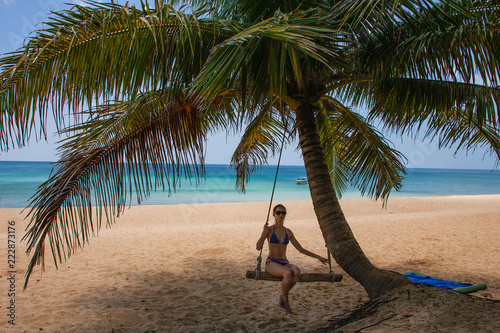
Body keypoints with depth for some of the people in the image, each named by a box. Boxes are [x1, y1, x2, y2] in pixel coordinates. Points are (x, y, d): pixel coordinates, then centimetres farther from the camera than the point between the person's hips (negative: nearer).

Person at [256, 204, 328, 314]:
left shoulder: (288, 232, 13)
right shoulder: (269, 229, 0)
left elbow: (301, 249, 16)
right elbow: (258, 247, -10)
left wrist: (317, 257, 12)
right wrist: (265, 232, -20)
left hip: (284, 264, 4)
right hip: (271, 263, -4)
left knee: (297, 272, -33)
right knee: (288, 273, -36)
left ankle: (282, 297, -10)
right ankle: (285, 301, -10)